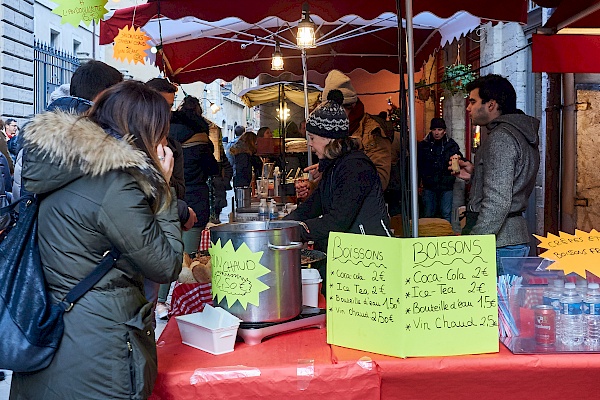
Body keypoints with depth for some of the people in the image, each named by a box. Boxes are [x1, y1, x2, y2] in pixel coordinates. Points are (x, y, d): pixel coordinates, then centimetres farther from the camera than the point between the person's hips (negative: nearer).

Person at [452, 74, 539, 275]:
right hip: (517, 236, 10)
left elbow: (497, 202, -23)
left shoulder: (500, 137, -14)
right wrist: (475, 174, 16)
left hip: (498, 243, -10)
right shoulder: (522, 134, 17)